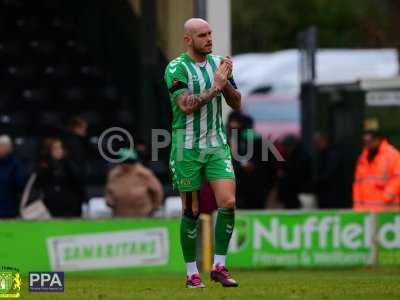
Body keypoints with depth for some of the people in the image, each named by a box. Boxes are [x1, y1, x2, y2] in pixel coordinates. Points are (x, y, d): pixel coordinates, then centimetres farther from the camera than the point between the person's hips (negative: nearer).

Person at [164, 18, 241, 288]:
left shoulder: (218, 63, 7)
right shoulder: (176, 68, -9)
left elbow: (237, 104, 8)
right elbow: (186, 105, -20)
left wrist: (227, 82, -9)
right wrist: (215, 86, -20)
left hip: (217, 145, 4)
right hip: (187, 148, -4)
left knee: (228, 202, -10)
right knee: (191, 211, 1)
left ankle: (219, 266, -1)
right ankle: (192, 273, 11)